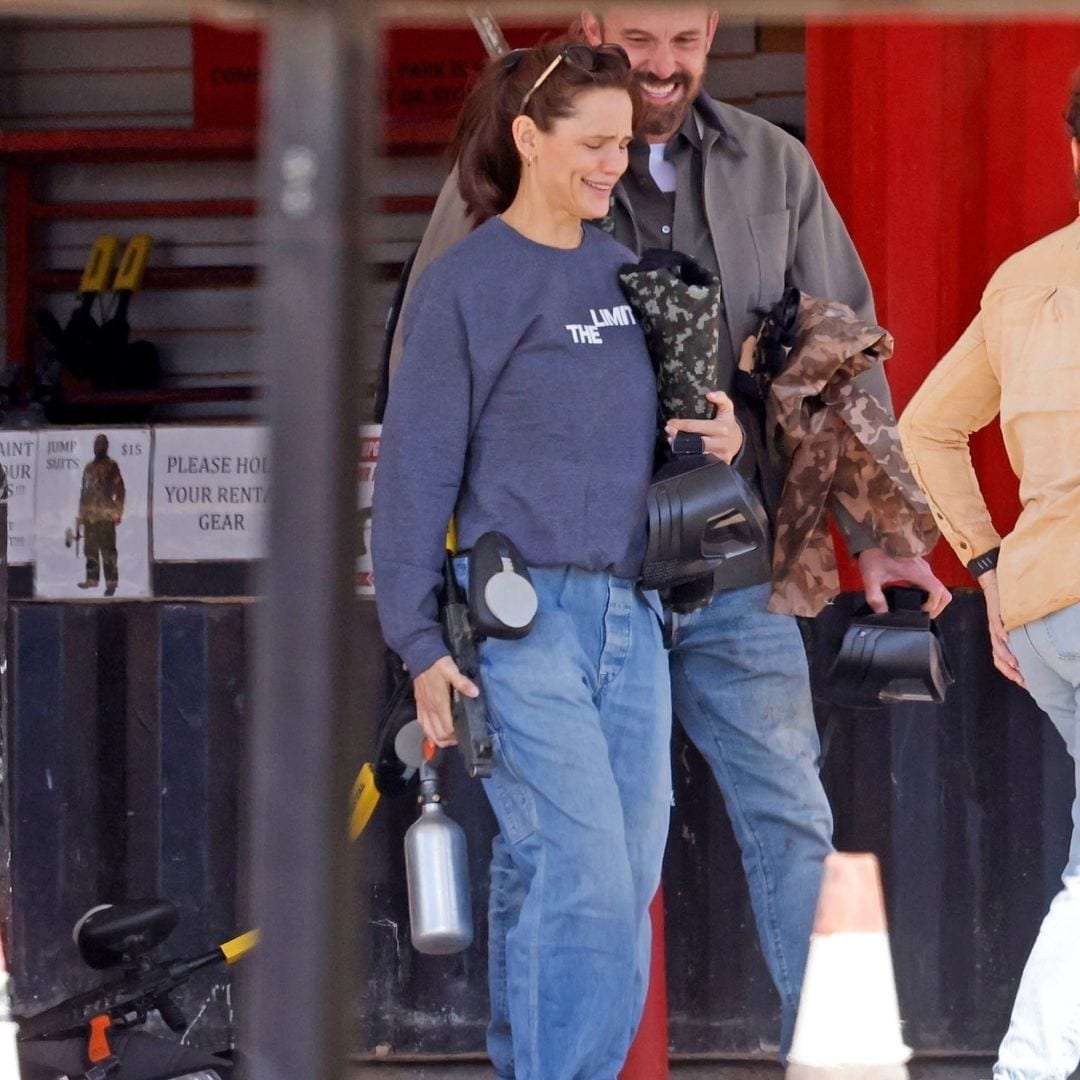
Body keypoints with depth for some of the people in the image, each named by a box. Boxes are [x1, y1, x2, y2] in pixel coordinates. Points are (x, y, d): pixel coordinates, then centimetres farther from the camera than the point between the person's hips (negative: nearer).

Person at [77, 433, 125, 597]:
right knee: (90, 549, 7)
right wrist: (81, 514, 16)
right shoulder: (89, 467, 16)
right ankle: (92, 578, 15)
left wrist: (117, 512, -12)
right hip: (89, 515, 6)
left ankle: (111, 581, -9)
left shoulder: (111, 466, 0)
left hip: (106, 515, -6)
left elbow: (119, 490, -4)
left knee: (108, 549, -8)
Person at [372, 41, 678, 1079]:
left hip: (632, 617, 6)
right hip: (525, 616, -6)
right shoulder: (465, 282, -4)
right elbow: (416, 468, -4)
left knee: (625, 889, 5)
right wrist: (420, 641, -8)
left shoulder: (625, 272, 14)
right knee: (583, 880, -14)